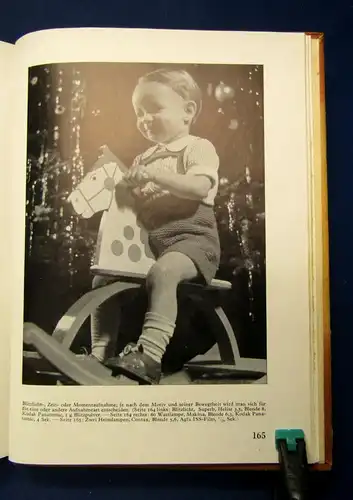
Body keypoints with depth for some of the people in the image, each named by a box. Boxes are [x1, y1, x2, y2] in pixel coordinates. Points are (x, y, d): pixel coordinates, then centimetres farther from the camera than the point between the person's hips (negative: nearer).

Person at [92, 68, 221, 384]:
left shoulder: (198, 148, 1)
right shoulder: (144, 159, 23)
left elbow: (200, 187, -19)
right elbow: (135, 205, 24)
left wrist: (154, 175, -23)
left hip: (191, 236, -7)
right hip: (149, 240, 8)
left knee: (162, 272, -37)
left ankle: (149, 355, -38)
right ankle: (101, 353, 2)